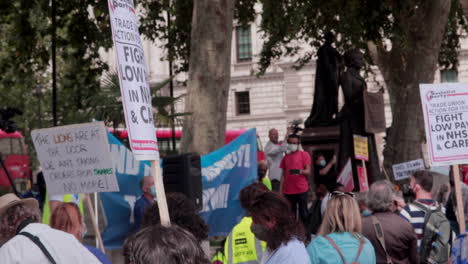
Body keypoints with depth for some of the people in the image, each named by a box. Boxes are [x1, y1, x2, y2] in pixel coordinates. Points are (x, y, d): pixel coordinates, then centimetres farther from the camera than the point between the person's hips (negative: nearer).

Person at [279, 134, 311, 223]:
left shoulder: (304, 155, 5)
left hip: (301, 190, -4)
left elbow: (308, 172, -2)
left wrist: (300, 171, -24)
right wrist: (280, 191, 9)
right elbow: (283, 175, 17)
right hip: (288, 191, 4)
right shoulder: (286, 157, 17)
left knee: (303, 213, -5)